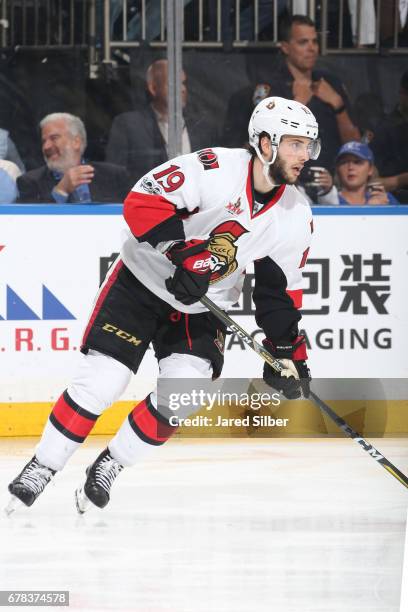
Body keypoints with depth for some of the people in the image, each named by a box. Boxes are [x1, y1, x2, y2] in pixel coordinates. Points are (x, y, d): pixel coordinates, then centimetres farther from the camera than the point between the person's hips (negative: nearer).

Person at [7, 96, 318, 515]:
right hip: (142, 281, -5)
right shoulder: (215, 169, -23)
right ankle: (40, 470, 5)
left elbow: (281, 289, 5)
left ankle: (106, 469, 3)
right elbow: (142, 201, -26)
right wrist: (183, 253, -33)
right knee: (99, 382, -11)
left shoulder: (296, 217, -5)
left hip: (203, 306, 5)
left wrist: (287, 350, -1)